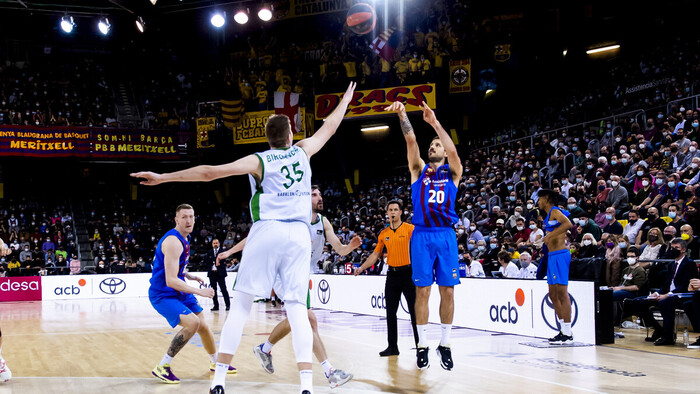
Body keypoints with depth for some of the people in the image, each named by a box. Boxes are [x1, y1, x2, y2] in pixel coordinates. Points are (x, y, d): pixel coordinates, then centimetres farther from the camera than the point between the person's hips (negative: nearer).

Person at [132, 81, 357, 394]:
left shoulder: (258, 161, 6)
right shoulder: (301, 152, 14)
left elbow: (209, 172, -3)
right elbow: (329, 127, 30)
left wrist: (163, 177, 0)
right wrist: (345, 100, 48)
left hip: (267, 231, -2)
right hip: (299, 234, 2)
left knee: (240, 304, 5)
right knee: (297, 307, 2)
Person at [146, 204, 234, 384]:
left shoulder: (184, 238, 7)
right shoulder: (173, 242, -25)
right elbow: (170, 281, -31)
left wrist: (189, 276, 9)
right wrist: (199, 292, -31)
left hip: (180, 291, 9)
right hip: (162, 295, -9)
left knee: (203, 326, 16)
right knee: (192, 323, -27)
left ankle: (216, 362, 41)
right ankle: (162, 368, -17)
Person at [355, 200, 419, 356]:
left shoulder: (410, 229, -4)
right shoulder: (383, 234, 10)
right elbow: (376, 254, 17)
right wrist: (362, 267, 9)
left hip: (407, 272, -5)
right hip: (392, 274, 5)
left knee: (414, 311, -2)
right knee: (390, 312, 6)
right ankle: (392, 346, 14)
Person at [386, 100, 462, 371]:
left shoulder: (452, 172, 9)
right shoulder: (419, 169, 12)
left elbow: (452, 150, -12)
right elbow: (411, 141, -4)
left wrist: (435, 123, -21)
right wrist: (402, 116, -18)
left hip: (446, 236, 0)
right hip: (422, 236, 0)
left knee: (448, 291, 0)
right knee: (422, 291, -1)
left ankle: (445, 345, 11)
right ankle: (423, 346, 7)